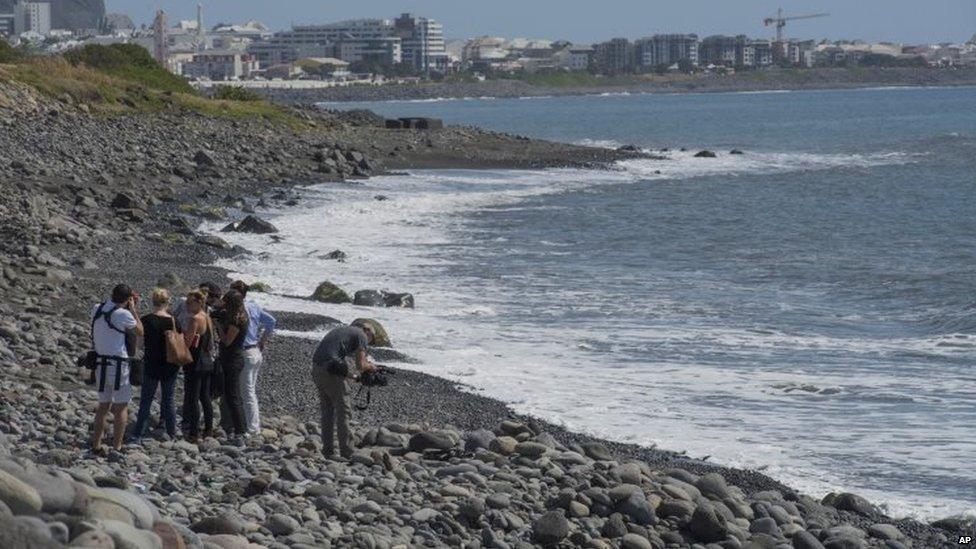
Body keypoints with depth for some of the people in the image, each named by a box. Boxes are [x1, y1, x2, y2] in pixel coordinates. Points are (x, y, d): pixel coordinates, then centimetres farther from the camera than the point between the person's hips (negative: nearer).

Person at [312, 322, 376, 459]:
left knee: (327, 411, 15)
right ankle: (346, 452, -2)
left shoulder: (341, 330, 29)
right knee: (343, 410, -1)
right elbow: (360, 365, -3)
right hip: (332, 371, -7)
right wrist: (370, 366, 16)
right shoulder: (361, 335, 4)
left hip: (316, 368, 7)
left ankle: (328, 451, 15)